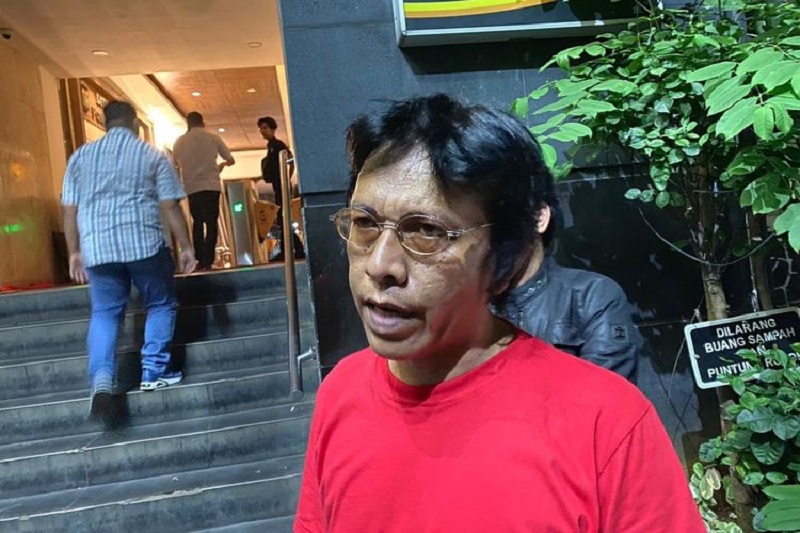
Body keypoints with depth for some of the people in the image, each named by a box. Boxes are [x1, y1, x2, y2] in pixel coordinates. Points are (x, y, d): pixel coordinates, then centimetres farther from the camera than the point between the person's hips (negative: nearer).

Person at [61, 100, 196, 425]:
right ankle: (154, 372, 12)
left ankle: (101, 380, -6)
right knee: (161, 305, 14)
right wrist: (186, 246, 3)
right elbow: (170, 206, -2)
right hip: (144, 243, -3)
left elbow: (69, 209, 10)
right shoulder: (152, 155, 3)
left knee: (104, 313, 11)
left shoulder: (80, 156, 12)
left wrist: (74, 251, 18)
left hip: (96, 247, 3)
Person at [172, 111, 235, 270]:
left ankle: (200, 260, 10)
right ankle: (208, 261, -8)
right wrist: (221, 165, 31)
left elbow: (175, 164, 17)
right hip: (210, 186, -2)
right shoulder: (213, 138, 4)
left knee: (197, 222, 14)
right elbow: (231, 160, 9)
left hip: (191, 188, 2)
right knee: (211, 223, 1)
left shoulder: (180, 141, 6)